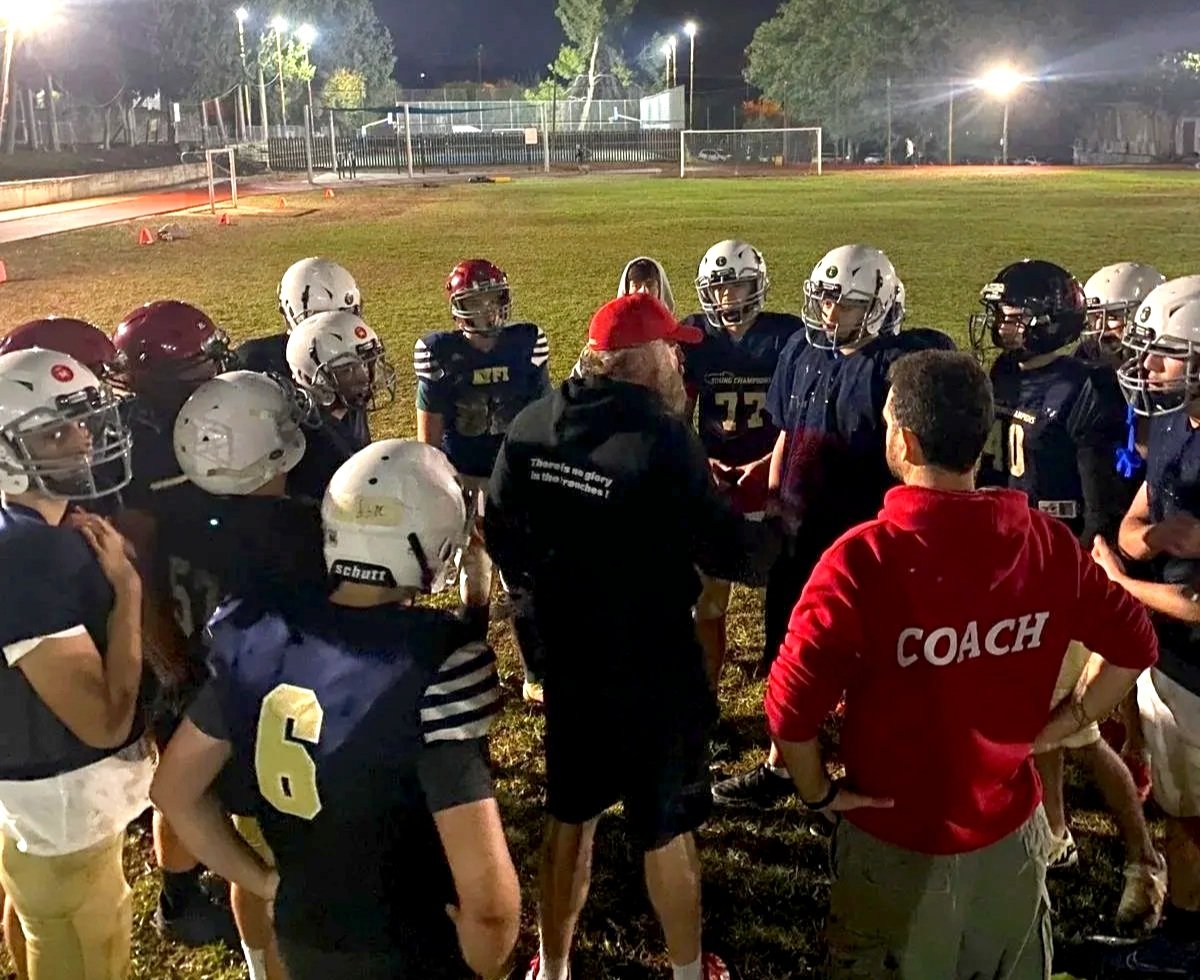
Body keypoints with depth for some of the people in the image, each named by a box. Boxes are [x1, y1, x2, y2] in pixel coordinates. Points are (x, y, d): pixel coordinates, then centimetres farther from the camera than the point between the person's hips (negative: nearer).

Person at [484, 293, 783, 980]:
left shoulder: (531, 426, -6)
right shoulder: (664, 440, -24)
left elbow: (501, 532, 5)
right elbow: (734, 555, -18)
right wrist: (780, 526, 1)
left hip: (567, 658, 5)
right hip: (654, 670, -5)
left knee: (570, 813, 22)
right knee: (666, 826, 14)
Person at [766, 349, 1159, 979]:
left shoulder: (864, 560, -25)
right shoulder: (1048, 542, -11)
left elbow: (790, 707, -25)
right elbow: (1135, 645, 2)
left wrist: (818, 792, -8)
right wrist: (1057, 728, 6)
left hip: (898, 842, -3)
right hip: (1011, 828, 4)